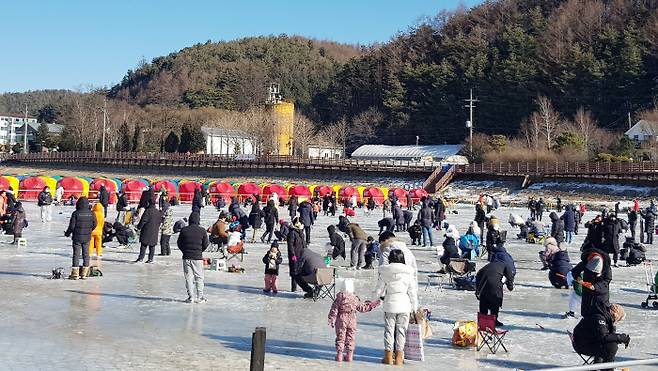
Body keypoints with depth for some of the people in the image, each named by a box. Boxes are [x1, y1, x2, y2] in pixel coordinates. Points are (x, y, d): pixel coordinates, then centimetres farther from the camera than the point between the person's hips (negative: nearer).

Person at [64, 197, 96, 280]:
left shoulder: (76, 213, -12)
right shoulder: (91, 213, -1)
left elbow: (72, 226, -11)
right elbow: (94, 225, 5)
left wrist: (67, 233, 6)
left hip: (77, 237, -3)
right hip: (87, 237, 3)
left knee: (76, 254, 1)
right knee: (86, 254, 9)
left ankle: (75, 274, 1)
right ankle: (84, 274, 11)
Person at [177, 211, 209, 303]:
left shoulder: (184, 230, -3)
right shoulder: (202, 231, -5)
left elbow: (179, 243, 4)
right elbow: (206, 244, 0)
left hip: (186, 257, 1)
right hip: (198, 257, -1)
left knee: (188, 277, 8)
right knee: (199, 278, 9)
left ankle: (191, 297, 6)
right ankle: (199, 297, 9)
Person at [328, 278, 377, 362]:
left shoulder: (339, 298, -8)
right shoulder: (355, 299, -2)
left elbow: (334, 311, -8)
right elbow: (362, 308, 7)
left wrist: (331, 320, -1)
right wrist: (371, 305, 19)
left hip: (341, 321, -1)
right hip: (352, 321, 1)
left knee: (340, 337, 7)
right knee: (350, 338, 10)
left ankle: (339, 355, 7)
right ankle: (349, 355, 10)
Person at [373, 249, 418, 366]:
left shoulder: (385, 273, -3)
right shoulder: (408, 274, -2)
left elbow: (379, 289, 3)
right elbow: (412, 292, 1)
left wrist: (375, 300, 22)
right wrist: (414, 307, 10)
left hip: (389, 304, 0)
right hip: (404, 305, 0)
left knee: (389, 329, 9)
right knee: (401, 330, 7)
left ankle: (388, 356, 11)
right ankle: (399, 357, 9)